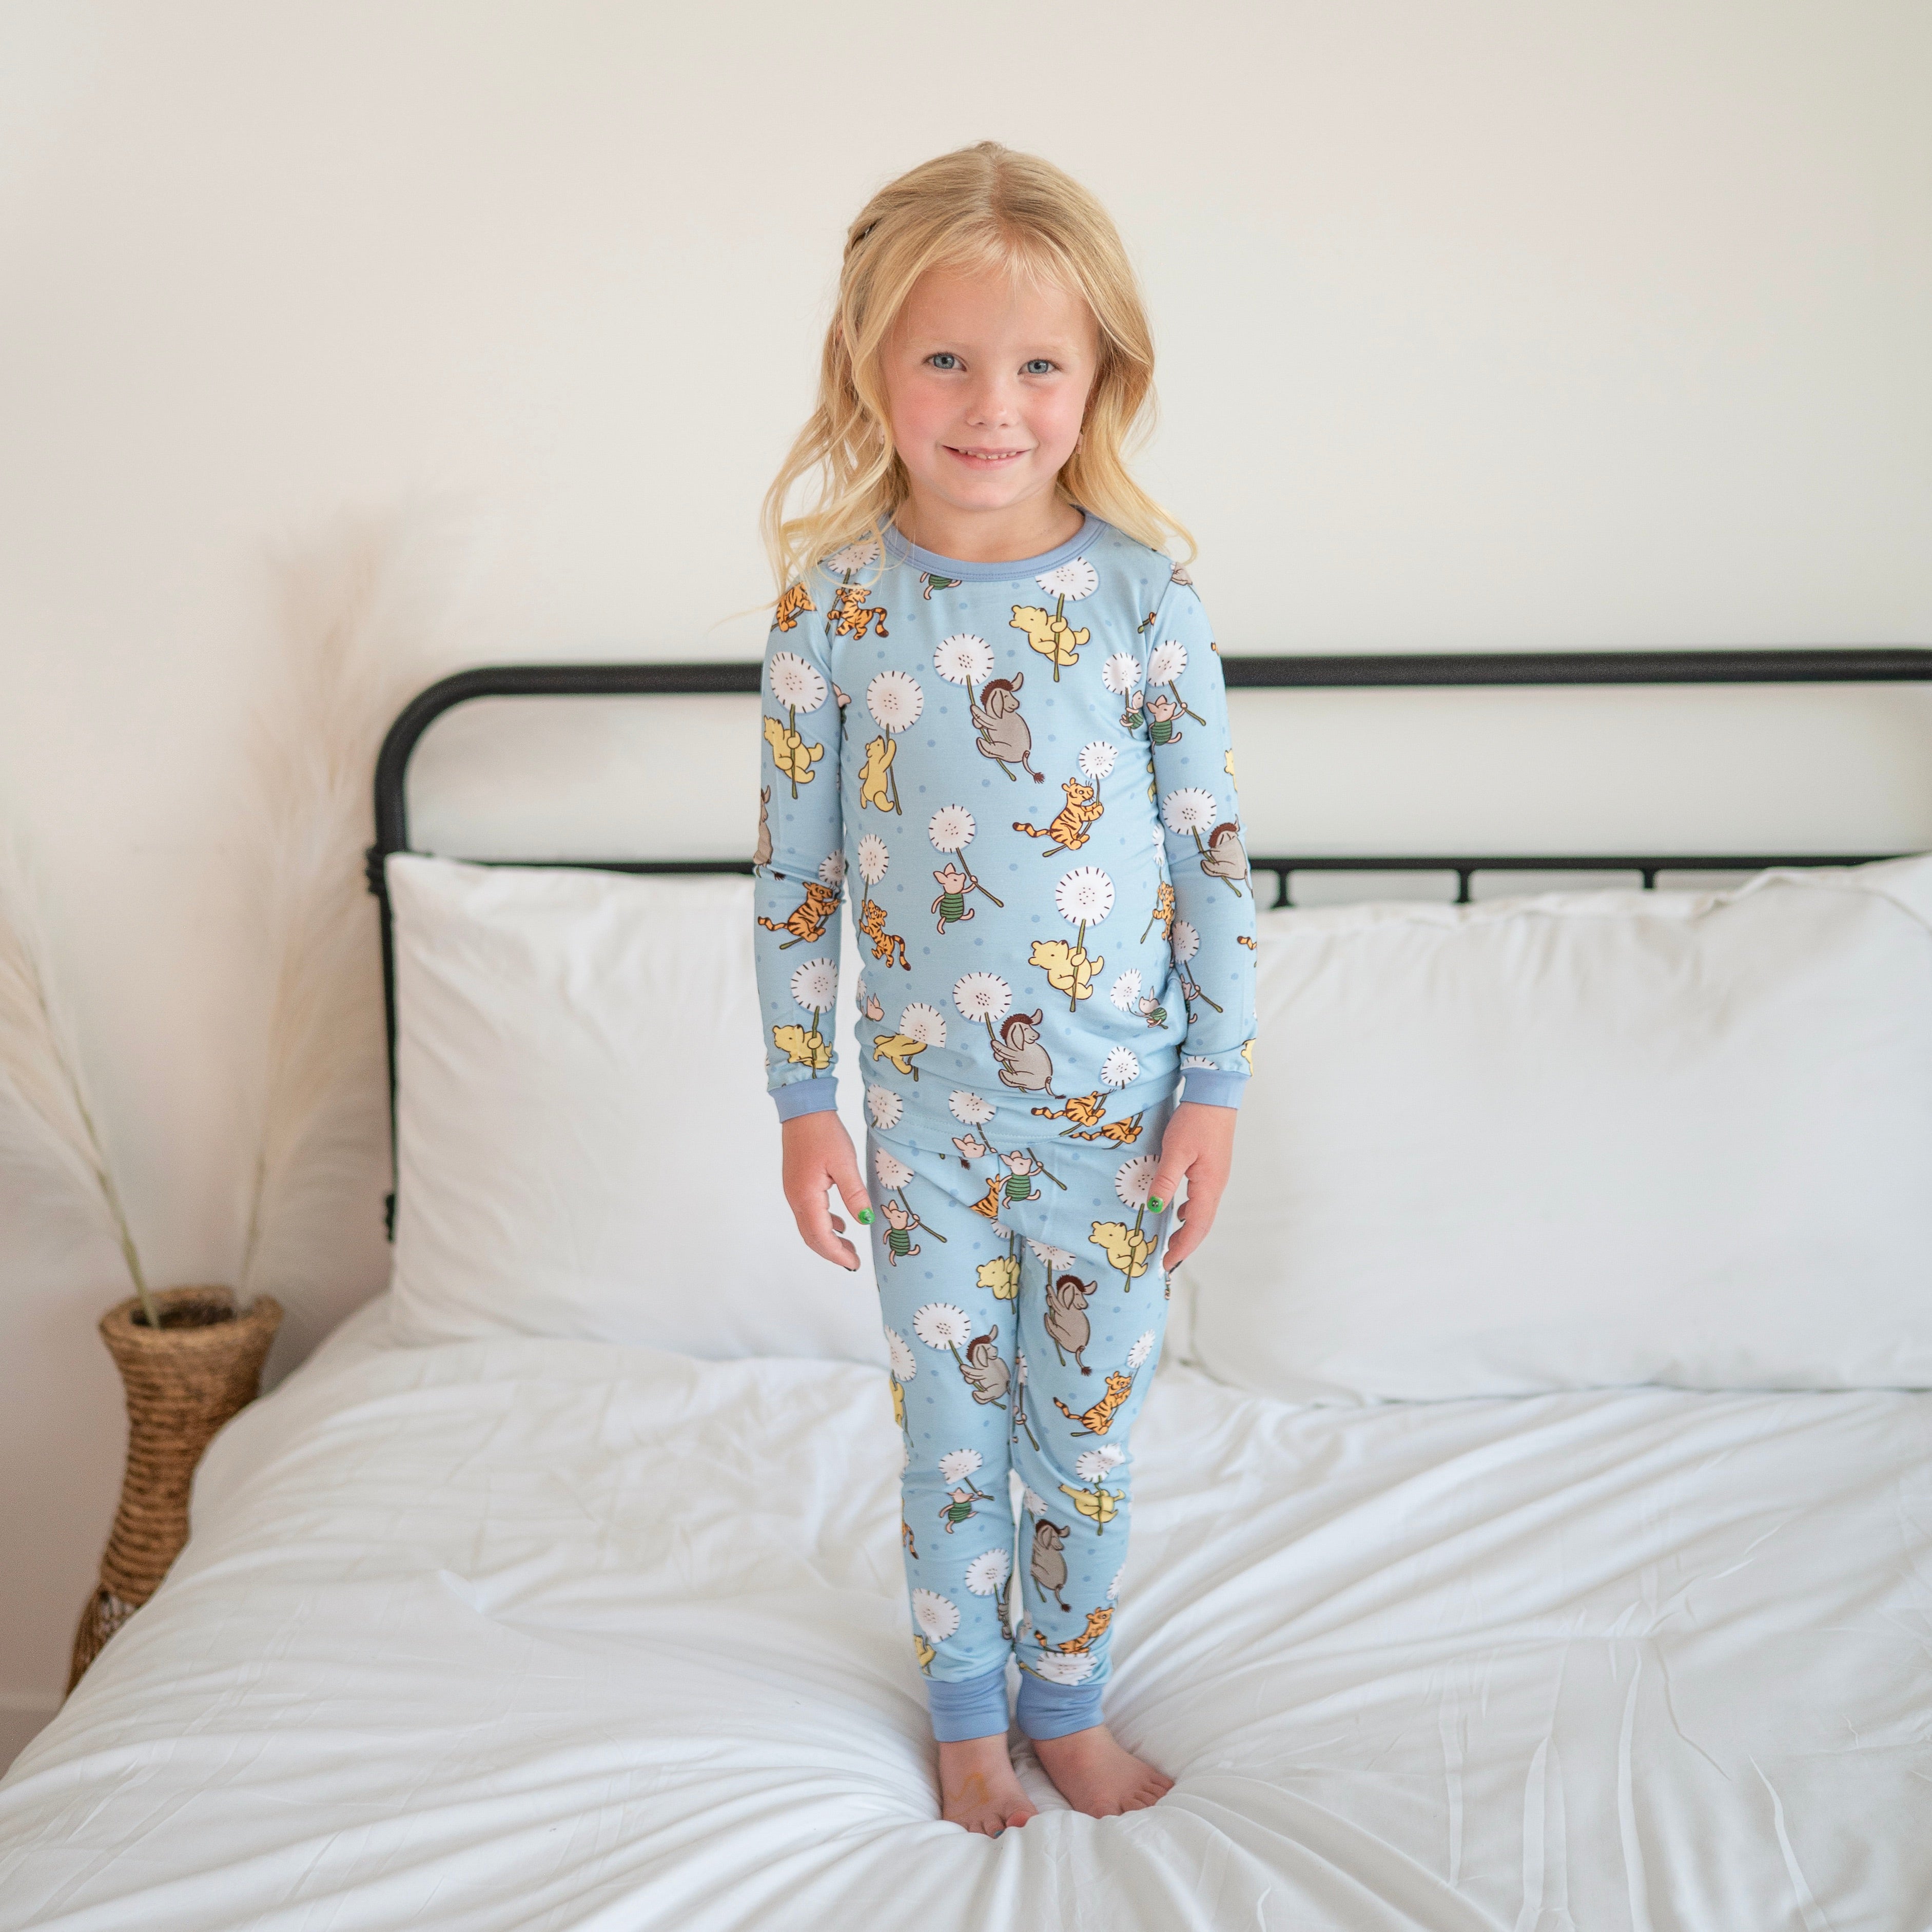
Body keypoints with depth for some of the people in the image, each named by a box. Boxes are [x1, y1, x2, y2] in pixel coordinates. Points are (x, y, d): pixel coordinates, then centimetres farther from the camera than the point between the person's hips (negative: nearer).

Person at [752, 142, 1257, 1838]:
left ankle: (1068, 1699, 37)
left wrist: (1214, 1087, -4)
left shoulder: (1141, 588, -9)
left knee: (1090, 1433, 15)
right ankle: (968, 1711, 36)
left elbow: (1214, 854, -4)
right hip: (927, 1107, 0)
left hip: (1117, 1102, 0)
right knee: (950, 1437, 14)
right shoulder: (834, 599, -9)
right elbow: (796, 873, -2)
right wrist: (803, 1097, -1)